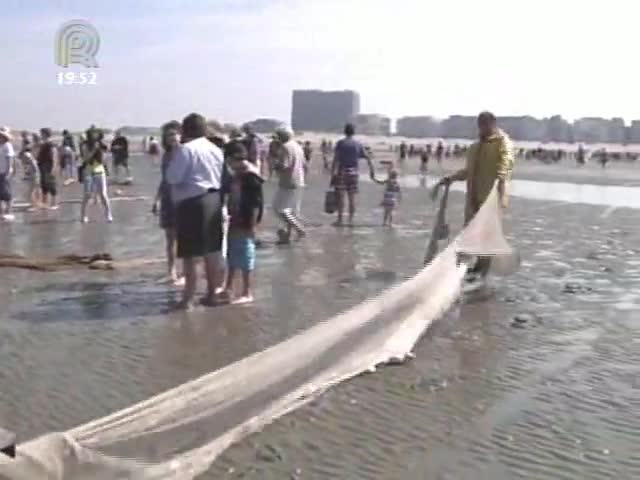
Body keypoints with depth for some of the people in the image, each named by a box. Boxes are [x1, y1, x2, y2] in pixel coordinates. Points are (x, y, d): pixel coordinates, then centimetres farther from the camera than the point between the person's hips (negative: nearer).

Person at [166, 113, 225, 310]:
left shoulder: (185, 149, -11)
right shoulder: (216, 150, 11)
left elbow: (172, 178, -11)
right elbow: (222, 177, 12)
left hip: (192, 203, -7)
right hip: (213, 200, 7)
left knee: (190, 253, -1)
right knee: (212, 251, 13)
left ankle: (188, 298, 3)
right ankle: (211, 294, 21)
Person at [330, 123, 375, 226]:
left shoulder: (340, 143, -5)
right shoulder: (358, 144, 5)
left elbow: (335, 159, -10)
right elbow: (367, 157, 4)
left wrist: (333, 174, -10)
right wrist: (371, 170, 14)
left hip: (342, 172, -3)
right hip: (354, 172, 3)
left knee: (340, 196, 1)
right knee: (352, 197, 6)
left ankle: (340, 220, 1)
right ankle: (351, 220, 7)